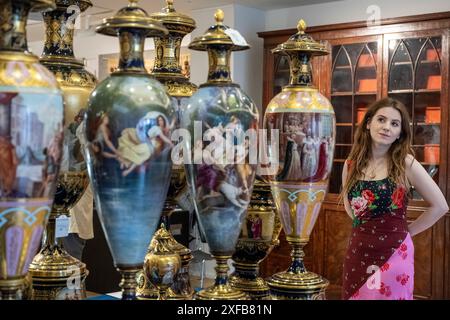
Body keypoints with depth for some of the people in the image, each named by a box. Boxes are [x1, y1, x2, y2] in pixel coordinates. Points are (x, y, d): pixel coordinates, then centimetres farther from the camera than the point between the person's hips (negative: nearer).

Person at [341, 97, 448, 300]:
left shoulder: (405, 163, -8)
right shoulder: (351, 164, 1)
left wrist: (406, 231, 0)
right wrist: (365, 225, 6)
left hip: (393, 254, -3)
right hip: (358, 252, 3)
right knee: (355, 296, 13)